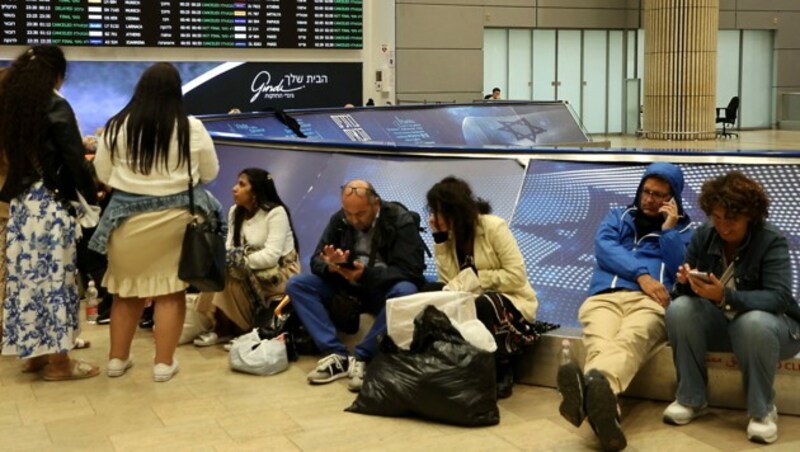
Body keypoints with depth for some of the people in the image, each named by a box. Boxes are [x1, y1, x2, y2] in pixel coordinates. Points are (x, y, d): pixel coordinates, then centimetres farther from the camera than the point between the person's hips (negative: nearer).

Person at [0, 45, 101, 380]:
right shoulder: (55, 107, -10)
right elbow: (74, 162, -12)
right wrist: (93, 199, -2)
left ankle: (33, 352, 19)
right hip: (49, 204, -7)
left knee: (27, 273, 11)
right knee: (53, 276, -3)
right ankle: (57, 361, 1)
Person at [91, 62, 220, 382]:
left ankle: (117, 359, 23)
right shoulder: (192, 128, -7)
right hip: (175, 218, -1)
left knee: (127, 289, 13)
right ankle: (164, 363, 10)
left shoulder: (117, 126, -4)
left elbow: (103, 175, 4)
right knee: (170, 290, 6)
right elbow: (210, 173, 4)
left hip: (128, 217, 1)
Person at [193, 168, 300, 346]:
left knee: (231, 271, -28)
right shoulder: (235, 211, 6)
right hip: (248, 272, 7)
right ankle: (223, 328, -8)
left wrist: (238, 260, -27)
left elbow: (271, 256, -26)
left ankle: (229, 329, -12)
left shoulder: (276, 213, -18)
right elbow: (229, 248, -2)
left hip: (281, 273, -7)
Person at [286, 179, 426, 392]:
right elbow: (316, 261, 0)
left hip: (384, 289, -4)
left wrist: (366, 274, -33)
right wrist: (330, 266, -26)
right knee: (296, 285, -15)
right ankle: (337, 354, -24)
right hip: (348, 288, 4)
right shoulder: (339, 219, 0)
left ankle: (362, 357, -27)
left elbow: (411, 271, -21)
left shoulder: (401, 220, -14)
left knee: (406, 291, -38)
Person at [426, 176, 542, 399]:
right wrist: (439, 239, -11)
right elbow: (449, 282, -8)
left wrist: (478, 278, -19)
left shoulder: (494, 227, -15)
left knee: (483, 307, -38)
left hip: (510, 301, -5)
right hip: (473, 303, 5)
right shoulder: (449, 234, 3)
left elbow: (516, 276, -19)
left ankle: (499, 373, -14)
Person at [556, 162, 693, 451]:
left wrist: (669, 229, 6)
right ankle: (599, 402, -70)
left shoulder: (683, 229, 27)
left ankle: (591, 385, -74)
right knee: (600, 344, -37)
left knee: (630, 340, -40)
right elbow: (604, 248, 9)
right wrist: (641, 275, -5)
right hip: (605, 296, 2)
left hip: (650, 301, -1)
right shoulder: (618, 216, 31)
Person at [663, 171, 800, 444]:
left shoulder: (772, 241, -16)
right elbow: (682, 291, -1)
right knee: (680, 308, -25)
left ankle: (762, 410, -15)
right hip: (718, 322, 4)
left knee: (753, 323, -39)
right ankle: (691, 399, -11)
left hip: (770, 325, -4)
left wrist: (725, 297, -43)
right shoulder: (703, 236, -3)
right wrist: (686, 281, -28)